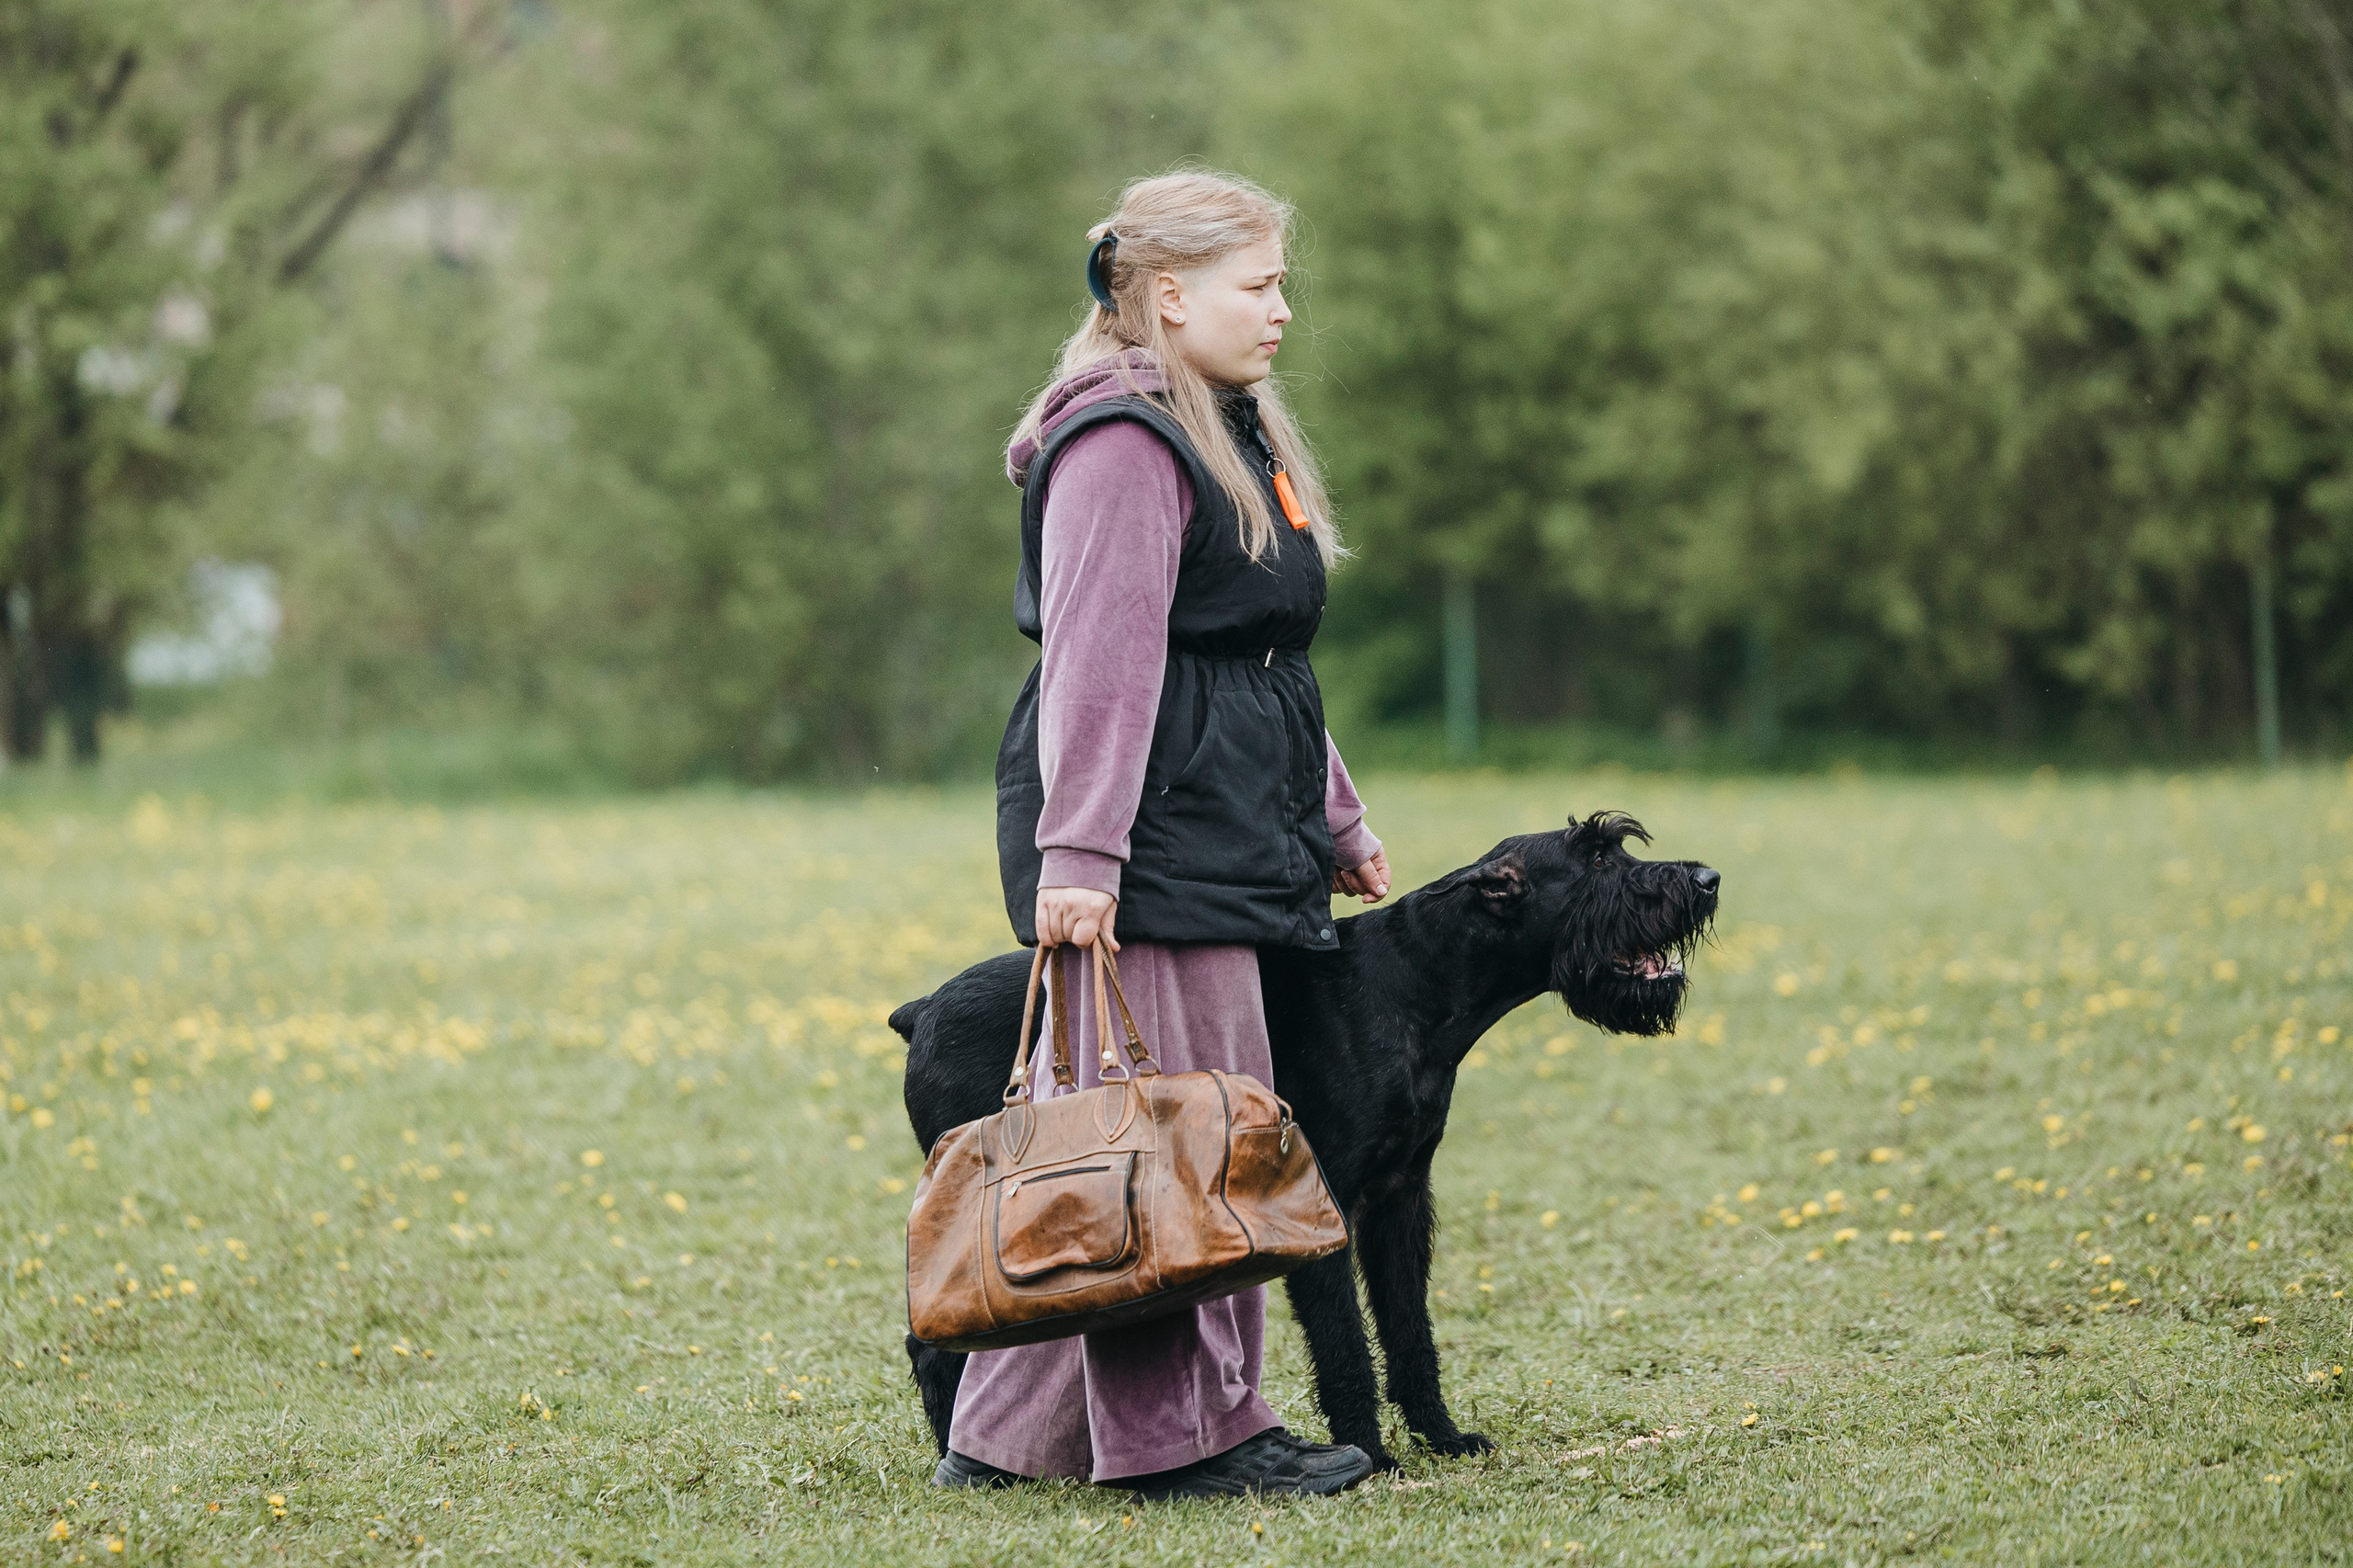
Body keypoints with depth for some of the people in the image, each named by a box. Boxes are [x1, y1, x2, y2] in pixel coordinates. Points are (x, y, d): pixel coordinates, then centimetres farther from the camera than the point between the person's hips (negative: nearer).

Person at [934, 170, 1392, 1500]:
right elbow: (1098, 657, -19)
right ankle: (1183, 1433, -1)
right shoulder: (1123, 445, -12)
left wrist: (1335, 819, 28)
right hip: (1150, 850, -10)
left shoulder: (1234, 434, 21)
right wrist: (1078, 853, -24)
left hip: (1230, 844, 10)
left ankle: (1013, 1434, 13)